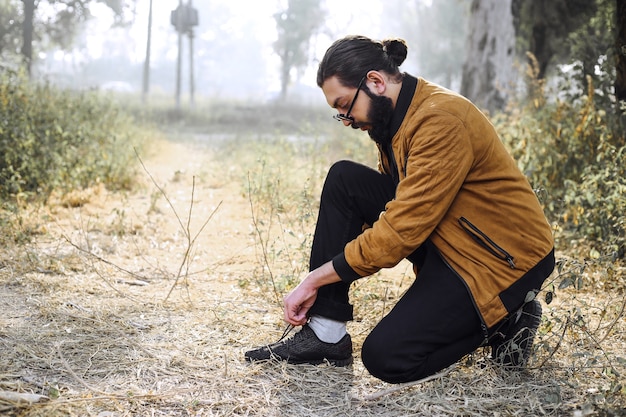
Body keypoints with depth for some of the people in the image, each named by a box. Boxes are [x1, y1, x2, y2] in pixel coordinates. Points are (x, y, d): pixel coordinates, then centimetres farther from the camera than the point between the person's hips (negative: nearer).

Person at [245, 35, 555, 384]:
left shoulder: (441, 120, -24)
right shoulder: (395, 116, 5)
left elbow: (402, 229, -27)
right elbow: (398, 205, 11)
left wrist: (316, 278, -19)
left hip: (504, 257, -9)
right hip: (445, 239, 9)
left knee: (386, 357, -18)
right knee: (343, 181, -4)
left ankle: (504, 319, 4)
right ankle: (324, 334, -3)